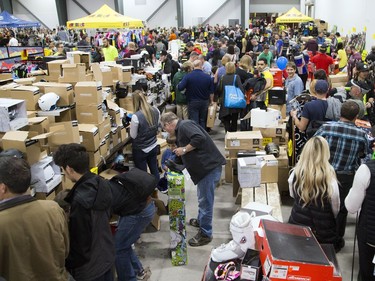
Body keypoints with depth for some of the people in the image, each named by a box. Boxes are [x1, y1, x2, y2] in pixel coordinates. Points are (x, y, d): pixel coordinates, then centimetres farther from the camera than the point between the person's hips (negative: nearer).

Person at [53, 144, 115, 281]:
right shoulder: (102, 184, -6)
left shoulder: (80, 200, -32)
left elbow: (79, 242, -25)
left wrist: (69, 267, -9)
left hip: (89, 267, -7)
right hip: (107, 256, 8)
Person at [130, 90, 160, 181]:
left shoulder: (136, 116, -26)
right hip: (154, 146, 6)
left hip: (140, 150, -6)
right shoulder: (156, 111, -9)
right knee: (154, 170, 22)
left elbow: (133, 136, -13)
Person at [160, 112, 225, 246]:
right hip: (205, 167, 11)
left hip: (210, 166, -11)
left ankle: (205, 234, 10)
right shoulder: (180, 130, 20)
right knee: (202, 198, 26)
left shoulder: (184, 125, -12)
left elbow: (200, 138, -28)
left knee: (205, 200, -1)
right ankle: (201, 220, 45)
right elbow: (184, 158, 26)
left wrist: (184, 149, -17)